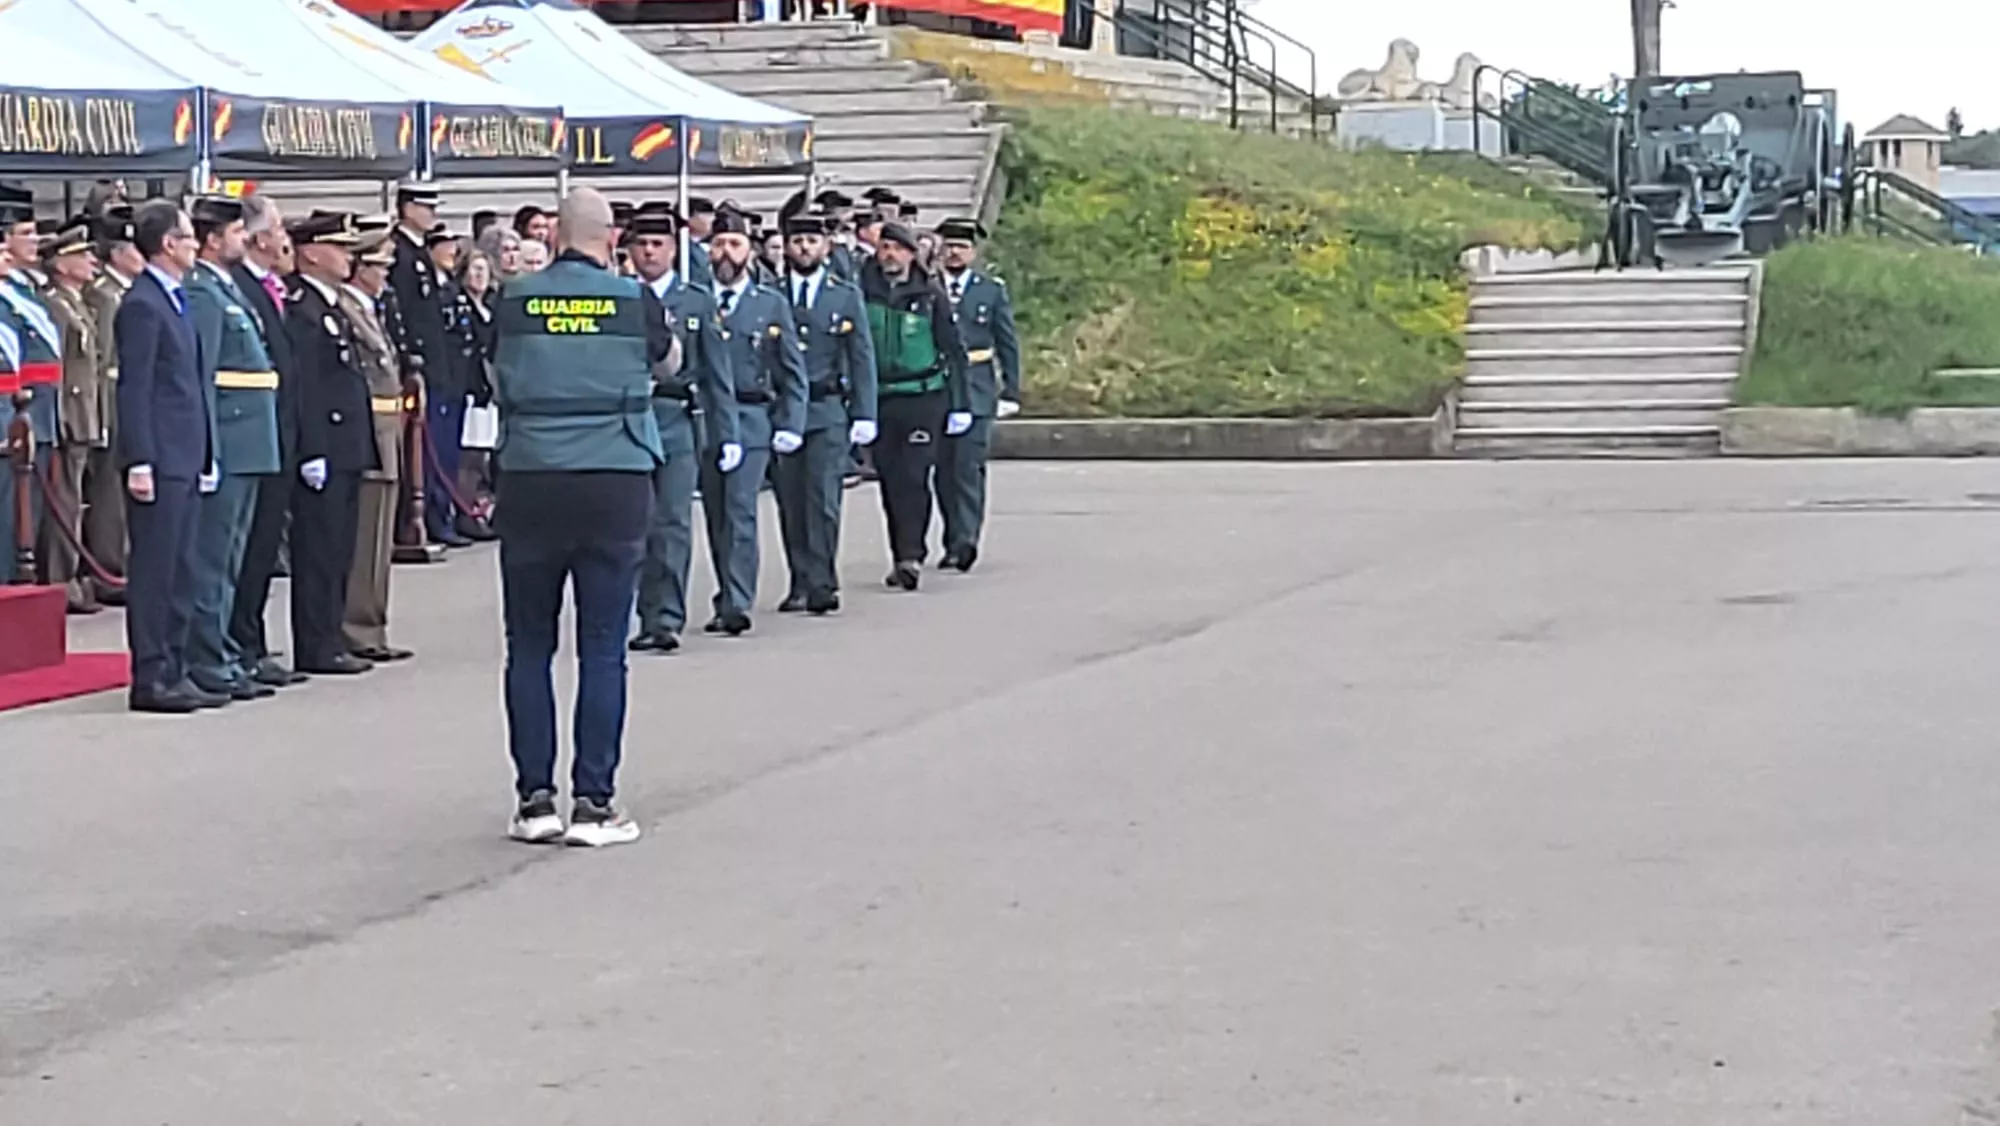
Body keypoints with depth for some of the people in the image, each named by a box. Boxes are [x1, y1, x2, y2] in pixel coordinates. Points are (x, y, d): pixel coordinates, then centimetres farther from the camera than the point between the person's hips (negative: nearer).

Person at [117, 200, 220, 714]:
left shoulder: (175, 301, 17)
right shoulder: (142, 305, -12)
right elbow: (134, 388, -16)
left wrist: (204, 455, 17)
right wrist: (139, 462, -20)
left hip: (185, 457, 9)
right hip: (161, 458, -9)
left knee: (181, 571, 11)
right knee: (155, 569, -5)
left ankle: (174, 671, 17)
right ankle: (150, 677, -1)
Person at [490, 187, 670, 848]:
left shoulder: (516, 301, 1)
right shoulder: (633, 299, 0)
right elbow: (666, 355, 21)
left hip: (531, 483, 1)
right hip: (615, 483, -1)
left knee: (529, 647, 9)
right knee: (602, 650, 2)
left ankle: (534, 798, 9)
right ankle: (593, 803, 1)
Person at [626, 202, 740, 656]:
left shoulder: (698, 304, 10)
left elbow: (717, 376, 9)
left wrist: (728, 435, 4)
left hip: (677, 424, 0)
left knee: (672, 525, -6)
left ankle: (665, 620, -4)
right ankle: (650, 618, 7)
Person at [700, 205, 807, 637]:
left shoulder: (772, 305, 8)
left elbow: (792, 374, 9)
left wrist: (790, 426, 0)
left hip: (751, 421, -2)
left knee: (740, 511, -13)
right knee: (715, 516, 6)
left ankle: (736, 605, -16)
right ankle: (728, 599, 16)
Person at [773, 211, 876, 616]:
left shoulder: (847, 297, 8)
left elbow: (861, 359, 7)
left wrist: (864, 415, 0)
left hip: (828, 412, -1)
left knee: (823, 498, -10)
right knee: (790, 502, 3)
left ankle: (821, 585, -9)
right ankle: (800, 583, 10)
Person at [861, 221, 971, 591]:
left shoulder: (931, 295, 1)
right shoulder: (863, 292, 5)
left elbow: (952, 350, 5)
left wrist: (959, 404, 2)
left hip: (923, 398, -3)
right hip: (879, 398, 3)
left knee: (913, 477, -12)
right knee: (890, 481, 5)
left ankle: (911, 556, -14)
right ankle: (902, 559, 14)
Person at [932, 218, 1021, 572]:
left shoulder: (992, 289, 6)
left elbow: (1008, 344, 8)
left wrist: (1011, 393, 3)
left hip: (976, 392, -2)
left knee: (969, 466, -12)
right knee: (944, 469, 5)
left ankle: (965, 540, -15)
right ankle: (954, 543, 15)